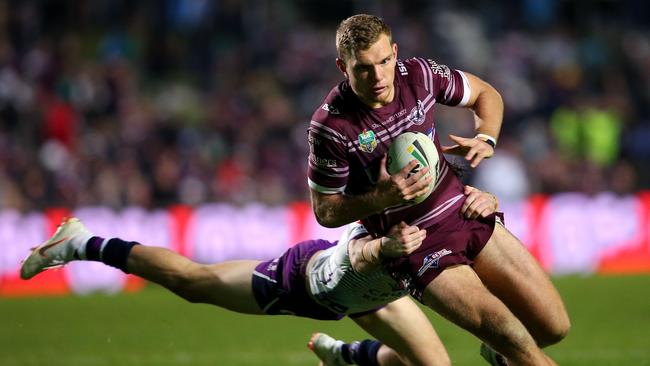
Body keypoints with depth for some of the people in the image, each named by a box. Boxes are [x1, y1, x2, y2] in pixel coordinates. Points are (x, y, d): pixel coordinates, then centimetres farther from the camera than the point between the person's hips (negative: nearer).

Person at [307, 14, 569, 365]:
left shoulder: (418, 74, -7)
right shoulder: (330, 127, -18)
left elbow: (485, 94, 13)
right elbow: (324, 212, -8)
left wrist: (485, 140, -8)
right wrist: (382, 197, -24)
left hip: (467, 214, 5)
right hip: (419, 249, -5)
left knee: (554, 327, 4)